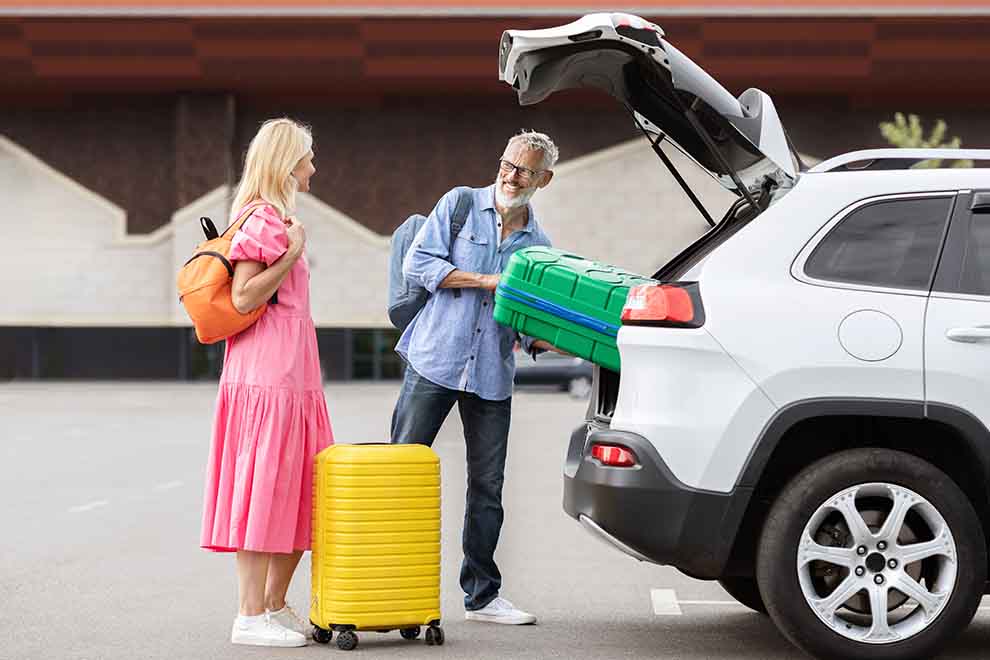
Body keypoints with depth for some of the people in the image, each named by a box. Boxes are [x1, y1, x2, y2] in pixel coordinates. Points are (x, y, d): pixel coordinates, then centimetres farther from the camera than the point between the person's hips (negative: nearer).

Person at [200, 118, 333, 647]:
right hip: (267, 377, -10)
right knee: (264, 488, -8)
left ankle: (275, 605, 18)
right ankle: (251, 617, -5)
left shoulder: (278, 218, 20)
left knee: (300, 495, 11)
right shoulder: (263, 219, -10)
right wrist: (292, 253, -17)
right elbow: (244, 297, -18)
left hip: (294, 378, 10)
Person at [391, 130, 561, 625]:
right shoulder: (460, 204, 3)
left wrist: (549, 342, -9)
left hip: (492, 375, 4)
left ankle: (481, 595, 15)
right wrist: (485, 280, -12)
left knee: (487, 485, 6)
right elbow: (417, 263, -6)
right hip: (435, 360, -4)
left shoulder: (538, 245, 13)